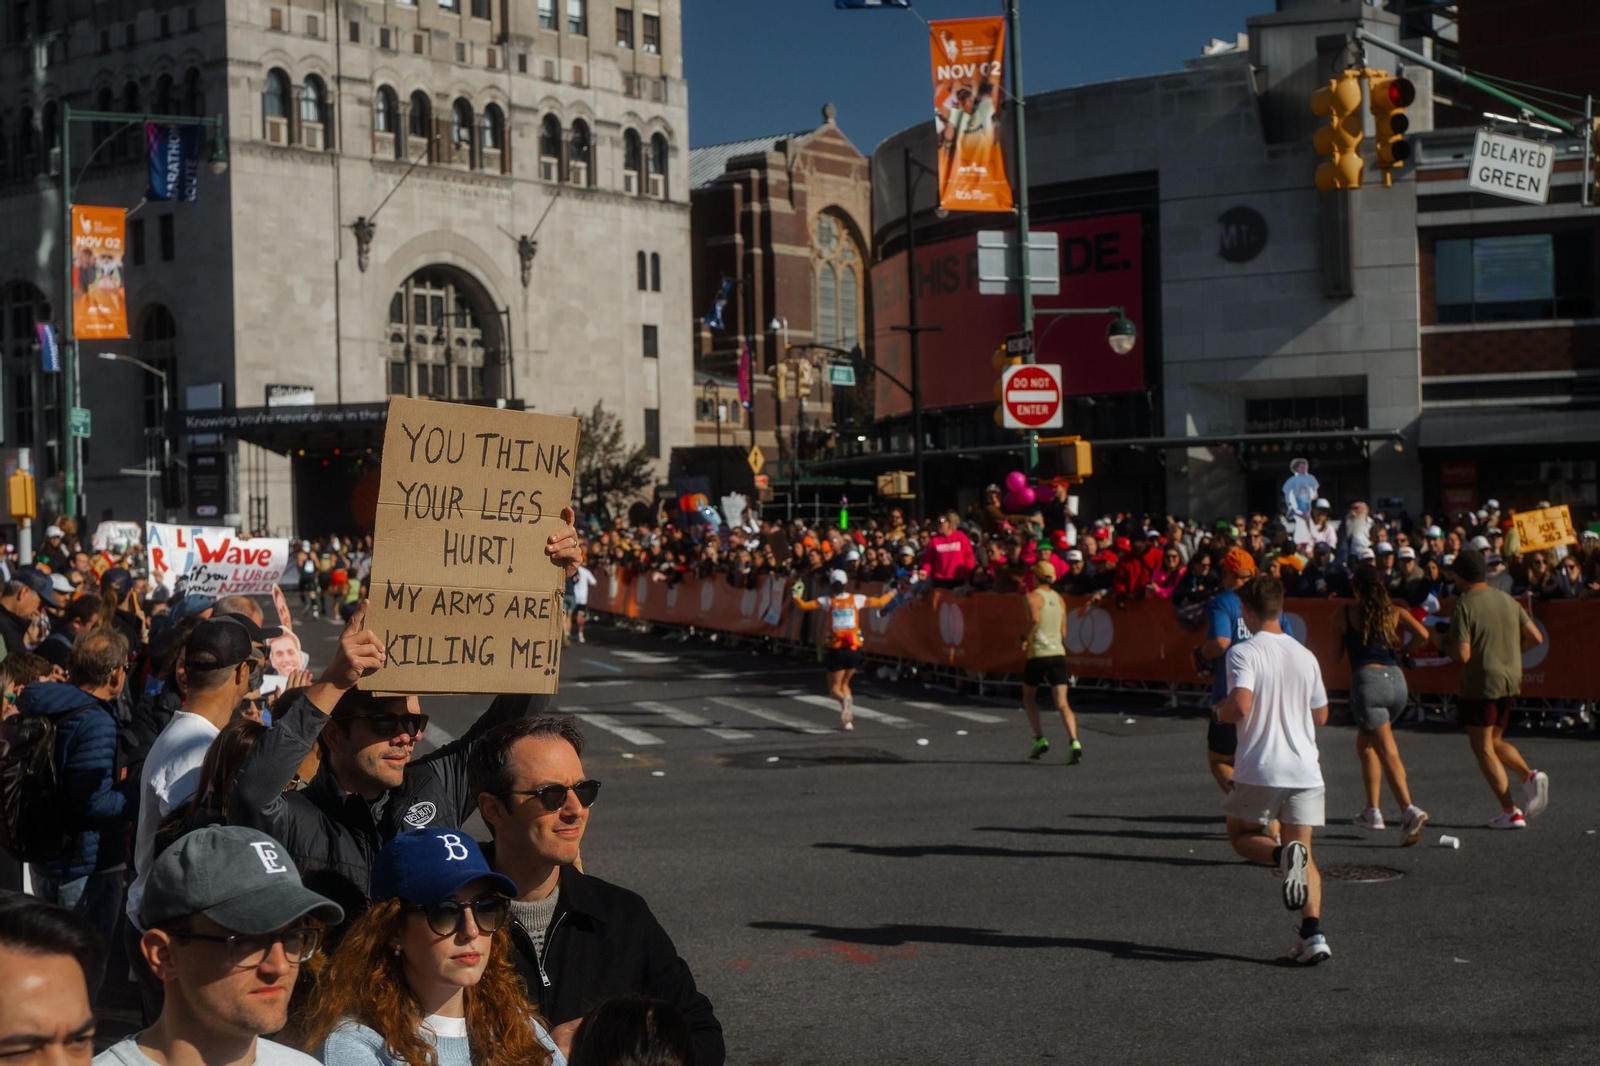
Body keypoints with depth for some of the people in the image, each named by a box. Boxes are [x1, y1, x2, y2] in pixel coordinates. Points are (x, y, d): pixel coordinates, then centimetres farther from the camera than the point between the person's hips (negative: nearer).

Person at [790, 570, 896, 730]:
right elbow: (880, 602, 10)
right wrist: (892, 593, 28)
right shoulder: (856, 599, 1)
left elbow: (804, 605, -4)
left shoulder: (828, 601, -2)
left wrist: (795, 595, 15)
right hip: (854, 649, 2)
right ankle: (847, 720, 10)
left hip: (836, 649, -2)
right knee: (844, 684, 22)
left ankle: (844, 700, -28)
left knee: (834, 688, 8)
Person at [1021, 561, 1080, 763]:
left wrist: (1027, 639, -11)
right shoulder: (1059, 599, 15)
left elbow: (1035, 619, -24)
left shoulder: (1034, 596, -4)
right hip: (1058, 653, 5)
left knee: (1028, 695, 19)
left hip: (1038, 654, -4)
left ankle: (1040, 739, 10)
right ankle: (1074, 743, -21)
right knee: (1062, 703, -2)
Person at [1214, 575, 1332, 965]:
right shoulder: (1305, 656, 9)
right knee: (1303, 851, 9)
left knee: (1241, 835, 17)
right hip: (1304, 769, 5)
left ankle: (1282, 854, -16)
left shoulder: (1243, 652, -9)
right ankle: (1313, 933, -8)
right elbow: (1320, 716, 16)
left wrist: (1220, 711, -1)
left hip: (1260, 769, -4)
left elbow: (1241, 704, -23)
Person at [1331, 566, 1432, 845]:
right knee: (1365, 744, 22)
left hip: (1367, 680, -4)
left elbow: (1336, 654, 10)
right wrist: (1404, 650, 14)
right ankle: (1372, 811, 20)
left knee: (1388, 752, -6)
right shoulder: (1396, 612, 11)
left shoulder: (1344, 616, 5)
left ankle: (1410, 811, -25)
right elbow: (1423, 635, -4)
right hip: (1397, 680, 4)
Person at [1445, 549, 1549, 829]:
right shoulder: (1508, 600, 6)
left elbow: (1463, 655, -21)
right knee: (1495, 742, 22)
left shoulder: (1463, 606, -14)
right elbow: (1536, 637, 8)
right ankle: (1530, 776, -3)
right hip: (1511, 681, 7)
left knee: (1483, 748, 3)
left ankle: (1511, 812, -1)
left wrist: (1446, 645, 0)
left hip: (1480, 686, -7)